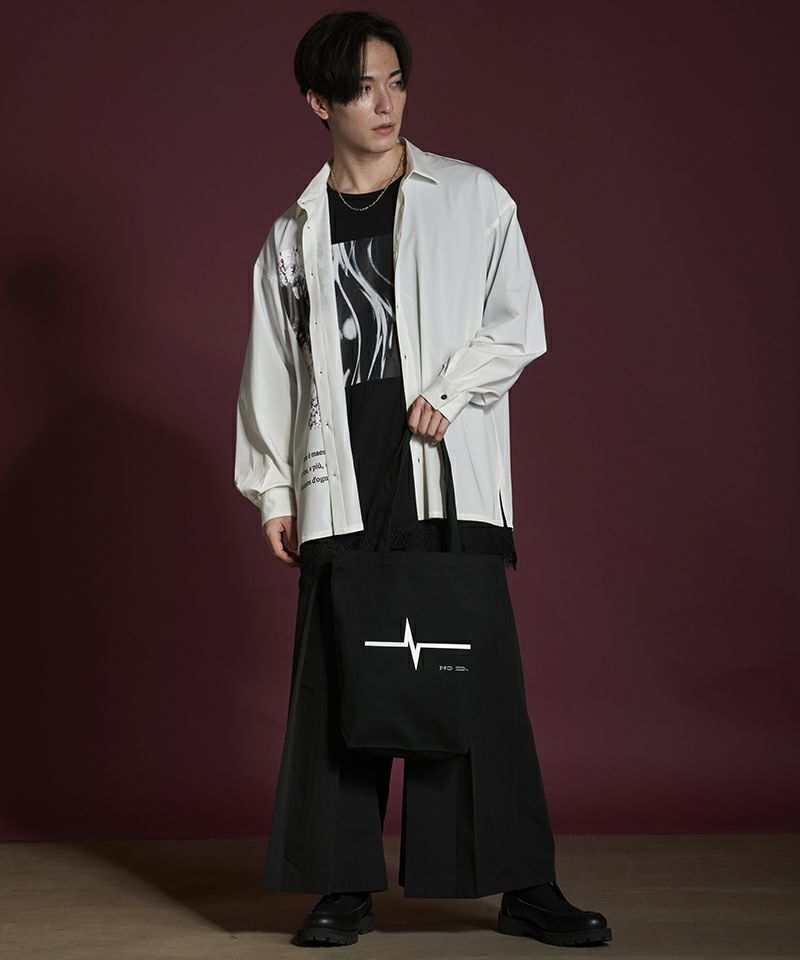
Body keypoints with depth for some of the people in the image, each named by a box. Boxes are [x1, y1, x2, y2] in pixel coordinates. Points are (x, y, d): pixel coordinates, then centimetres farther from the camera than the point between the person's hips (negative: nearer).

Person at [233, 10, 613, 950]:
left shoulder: (472, 198, 7)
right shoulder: (295, 234, 12)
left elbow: (519, 322, 4)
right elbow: (272, 370, 13)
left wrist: (450, 390, -10)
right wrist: (271, 491, 9)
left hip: (451, 474, -1)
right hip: (342, 485, 2)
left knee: (479, 672, -3)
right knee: (340, 680, 1)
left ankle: (524, 885, 5)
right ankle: (346, 888, 11)